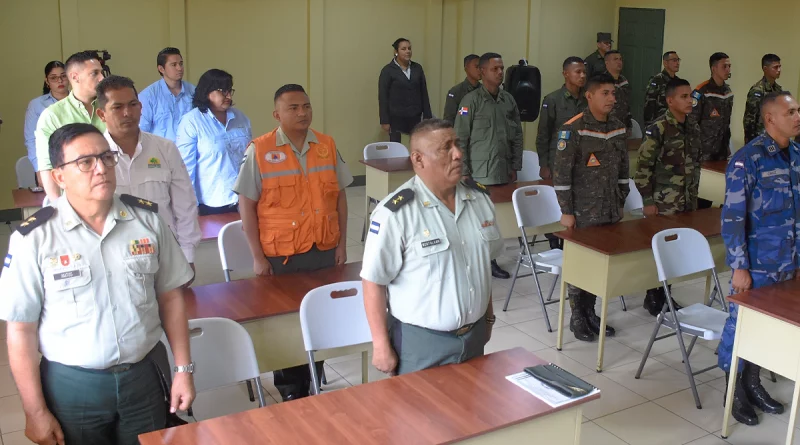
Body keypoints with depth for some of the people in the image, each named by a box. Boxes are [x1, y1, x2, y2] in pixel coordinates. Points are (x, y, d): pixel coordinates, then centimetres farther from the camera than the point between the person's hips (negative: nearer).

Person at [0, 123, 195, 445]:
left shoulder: (147, 219, -3)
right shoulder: (34, 239, -11)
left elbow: (170, 298, 4)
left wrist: (184, 368, 2)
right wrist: (36, 412, -5)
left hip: (144, 377, 2)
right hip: (71, 385, -2)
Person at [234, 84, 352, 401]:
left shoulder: (327, 145, 5)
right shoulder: (260, 150, -6)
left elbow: (340, 196, 10)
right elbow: (247, 205, -5)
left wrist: (342, 243, 5)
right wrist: (258, 256, -8)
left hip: (325, 252, 3)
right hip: (281, 255, -3)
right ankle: (289, 392, 27)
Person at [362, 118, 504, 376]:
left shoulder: (480, 198, 1)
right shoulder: (396, 213, -19)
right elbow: (374, 282, -15)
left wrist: (488, 317, 16)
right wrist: (381, 346, -14)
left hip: (473, 336, 6)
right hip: (419, 341, -6)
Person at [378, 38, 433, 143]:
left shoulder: (417, 68, 9)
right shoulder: (388, 70, -3)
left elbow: (424, 93, 10)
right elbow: (383, 97, -5)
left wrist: (427, 116, 6)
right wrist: (384, 121, -9)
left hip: (415, 117, 3)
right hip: (396, 118, -3)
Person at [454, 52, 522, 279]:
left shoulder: (509, 100, 9)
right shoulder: (472, 100, -6)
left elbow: (517, 136, 14)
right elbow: (460, 138, -7)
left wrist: (515, 167, 10)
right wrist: (463, 171, -10)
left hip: (503, 171, 5)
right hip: (479, 173, -5)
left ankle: (489, 259, 19)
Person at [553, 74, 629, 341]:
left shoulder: (618, 129, 7)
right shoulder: (573, 129, -13)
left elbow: (623, 169, 15)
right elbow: (561, 173, -14)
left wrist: (620, 204, 14)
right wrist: (566, 211, -14)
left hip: (610, 211, 6)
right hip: (583, 212, -6)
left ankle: (590, 312, 24)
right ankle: (577, 317, 16)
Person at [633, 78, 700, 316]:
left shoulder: (694, 128, 7)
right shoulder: (657, 129, -14)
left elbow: (696, 165, 17)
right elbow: (643, 168, -13)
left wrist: (694, 197, 15)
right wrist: (648, 201, -14)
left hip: (686, 202, 6)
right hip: (663, 203, -6)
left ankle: (665, 294, 24)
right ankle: (653, 298, 13)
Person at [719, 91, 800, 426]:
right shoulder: (748, 159, -16)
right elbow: (732, 218, -17)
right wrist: (739, 267, -17)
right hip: (756, 264, -6)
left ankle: (752, 382, 33)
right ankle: (735, 391, 23)